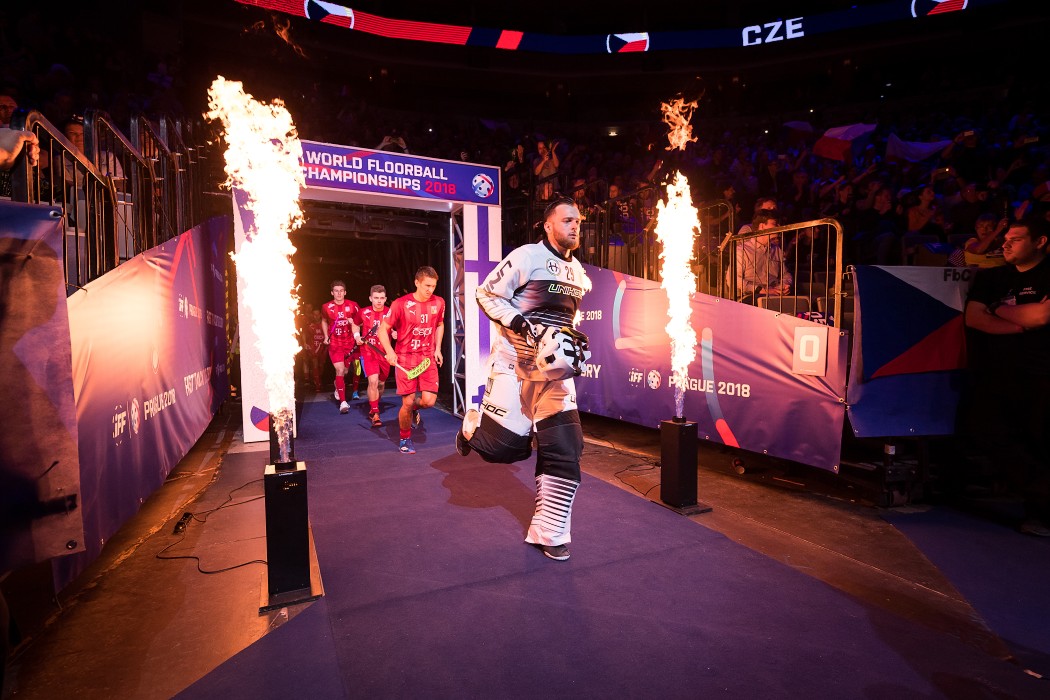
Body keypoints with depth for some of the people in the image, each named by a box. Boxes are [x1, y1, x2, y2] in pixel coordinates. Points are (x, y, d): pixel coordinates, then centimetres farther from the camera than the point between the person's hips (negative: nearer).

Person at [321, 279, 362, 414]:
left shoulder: (352, 306, -6)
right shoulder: (326, 307, -3)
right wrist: (326, 336, 7)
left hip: (349, 342, 2)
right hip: (334, 343, -1)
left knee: (345, 370, 14)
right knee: (340, 370, -13)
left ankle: (338, 385, 50)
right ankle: (343, 401, -10)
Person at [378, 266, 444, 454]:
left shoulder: (438, 303, 0)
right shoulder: (401, 304, -11)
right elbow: (383, 330, -6)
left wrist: (437, 348, 11)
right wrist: (390, 352, -20)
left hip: (428, 357, 3)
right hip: (405, 358, -3)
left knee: (429, 400, -9)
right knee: (407, 403, -1)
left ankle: (415, 407, 29)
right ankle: (405, 439, 23)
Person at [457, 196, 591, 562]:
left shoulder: (577, 270, 12)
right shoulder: (526, 256, -10)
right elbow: (485, 294, -9)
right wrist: (517, 321, -22)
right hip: (514, 363, -6)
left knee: (564, 450, -1)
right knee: (505, 444, -5)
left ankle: (549, 532, 14)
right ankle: (472, 425, 32)